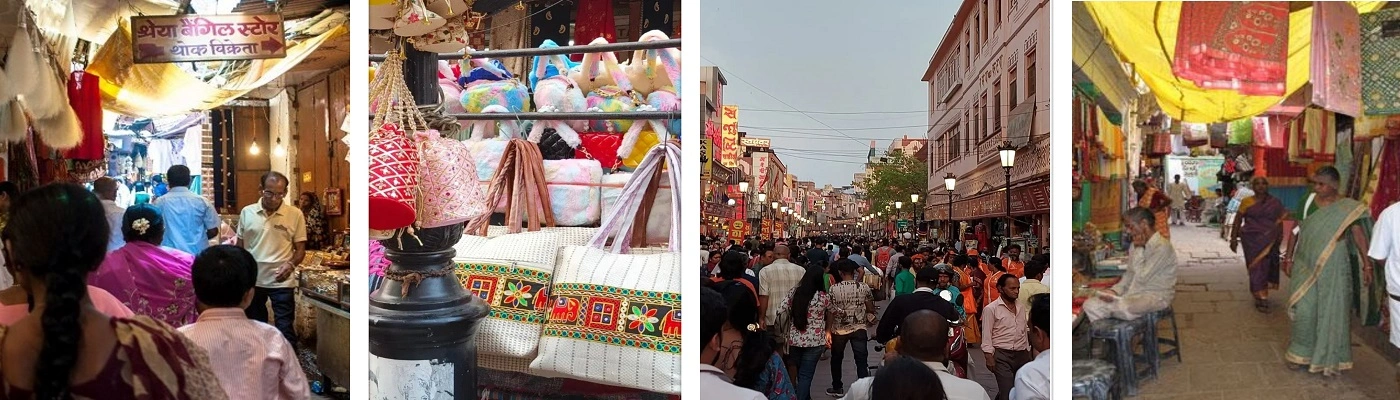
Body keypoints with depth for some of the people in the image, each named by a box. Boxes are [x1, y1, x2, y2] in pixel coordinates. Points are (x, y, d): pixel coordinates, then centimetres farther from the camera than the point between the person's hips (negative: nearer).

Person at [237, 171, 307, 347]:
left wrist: (290, 265, -21)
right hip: (252, 280, 3)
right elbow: (240, 246, 9)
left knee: (284, 330, -1)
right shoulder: (247, 212, 1)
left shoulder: (295, 215, -6)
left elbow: (300, 248, -2)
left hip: (282, 282, -3)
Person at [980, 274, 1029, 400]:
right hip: (1002, 356, -5)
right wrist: (989, 358, -12)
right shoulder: (991, 309, -7)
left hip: (1022, 354, 5)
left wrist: (1028, 353, 12)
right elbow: (986, 336, -7)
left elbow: (1025, 332, 15)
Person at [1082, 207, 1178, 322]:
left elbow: (1142, 278, -19)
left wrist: (1139, 249, -13)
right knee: (1090, 304, -12)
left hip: (1156, 296, -8)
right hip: (1134, 293, 8)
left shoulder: (1162, 247, -15)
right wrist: (1115, 290, -3)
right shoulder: (1137, 245, 12)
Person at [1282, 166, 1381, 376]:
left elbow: (1359, 235, -9)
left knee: (1332, 311, 4)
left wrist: (1367, 264, -16)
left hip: (1333, 268, -2)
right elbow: (1296, 230, 9)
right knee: (1304, 310, 4)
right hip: (1306, 265, 2)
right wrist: (1289, 256, 10)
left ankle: (1330, 359, 17)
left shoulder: (1347, 208, -6)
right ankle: (1302, 353, 20)